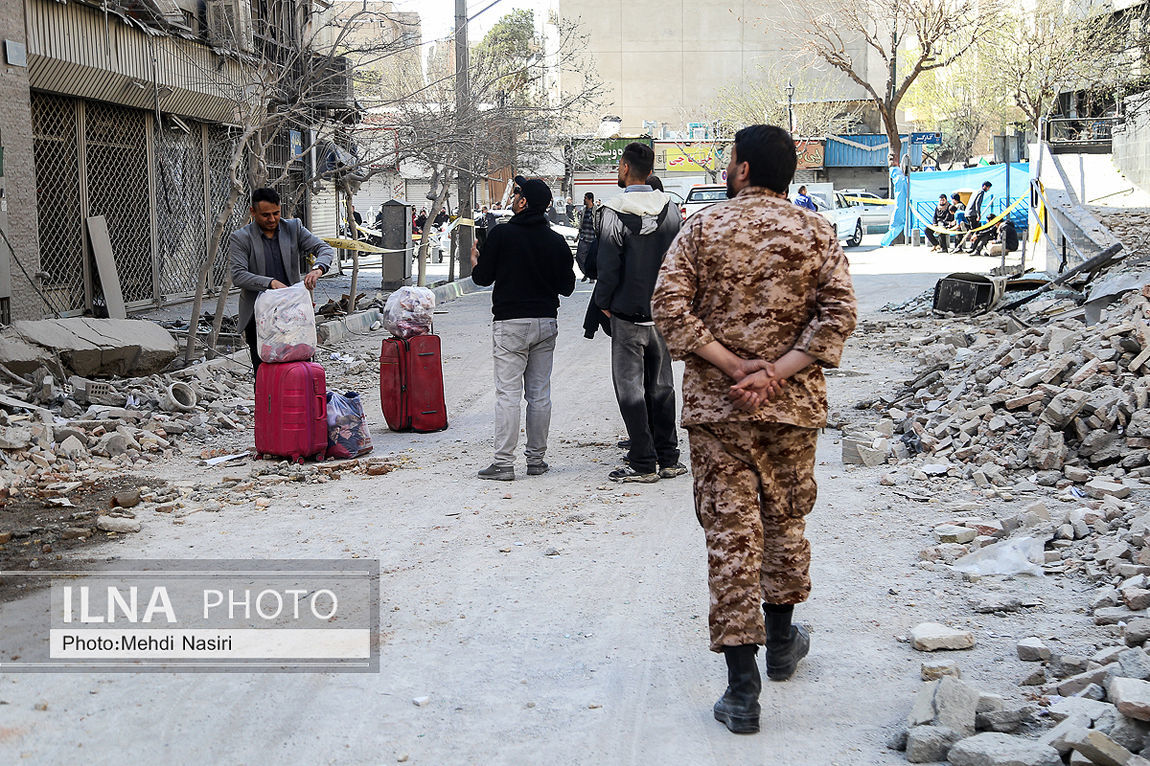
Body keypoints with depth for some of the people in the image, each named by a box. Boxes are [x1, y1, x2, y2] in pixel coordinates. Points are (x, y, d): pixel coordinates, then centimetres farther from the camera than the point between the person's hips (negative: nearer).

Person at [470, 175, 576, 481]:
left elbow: (482, 277, -3)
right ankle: (537, 458, 15)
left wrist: (474, 258, 18)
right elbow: (567, 286, 9)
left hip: (510, 323, -4)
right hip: (546, 323, 4)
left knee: (508, 393, -4)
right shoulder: (556, 241, 4)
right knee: (539, 394, 10)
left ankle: (504, 463, -6)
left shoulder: (502, 234, -9)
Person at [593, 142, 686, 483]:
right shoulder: (670, 209, 3)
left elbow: (608, 264, -12)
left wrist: (604, 302, 1)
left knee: (630, 386, 2)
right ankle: (668, 458, 16)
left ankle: (643, 463, 2)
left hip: (627, 313, -5)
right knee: (661, 385, 13)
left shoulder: (614, 212, -12)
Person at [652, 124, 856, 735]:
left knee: (729, 531, -1)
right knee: (785, 518, 20)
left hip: (715, 404, -2)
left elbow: (670, 306, -11)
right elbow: (839, 313, -8)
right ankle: (781, 642, 37)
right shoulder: (817, 232, 3)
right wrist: (774, 372, -13)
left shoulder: (702, 228, -1)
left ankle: (742, 685, -3)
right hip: (793, 404, 2)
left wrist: (734, 366, -13)